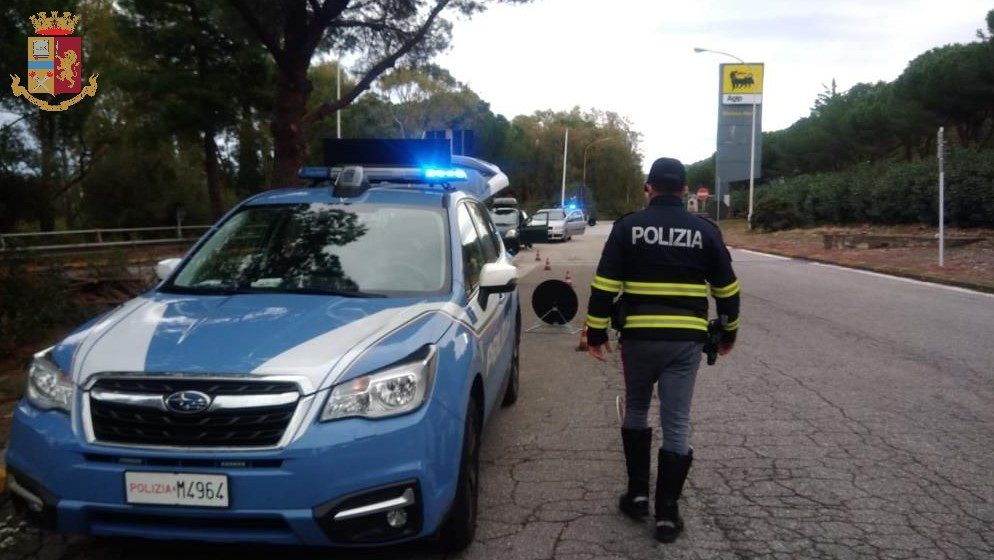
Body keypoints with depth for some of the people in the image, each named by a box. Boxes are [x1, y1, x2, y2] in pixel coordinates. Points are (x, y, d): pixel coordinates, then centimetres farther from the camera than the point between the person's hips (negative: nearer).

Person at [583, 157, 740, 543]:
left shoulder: (628, 227, -1)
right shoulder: (705, 230, 4)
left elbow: (604, 285, -5)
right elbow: (727, 289, 10)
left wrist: (595, 333, 3)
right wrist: (729, 332, 23)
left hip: (639, 336, 0)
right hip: (686, 339, 1)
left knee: (636, 412, 20)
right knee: (677, 423, 6)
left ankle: (637, 494, 22)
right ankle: (667, 513, 8)